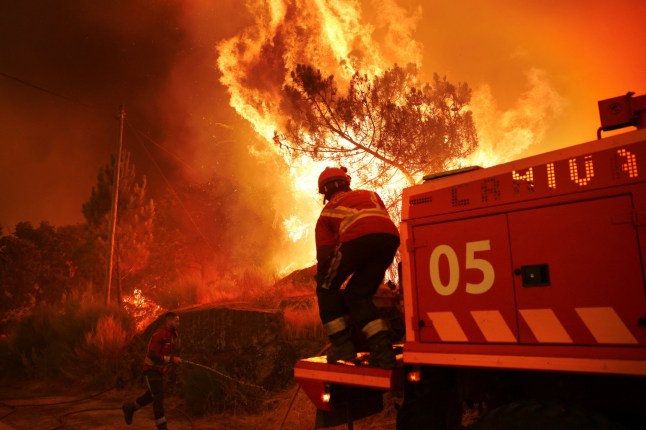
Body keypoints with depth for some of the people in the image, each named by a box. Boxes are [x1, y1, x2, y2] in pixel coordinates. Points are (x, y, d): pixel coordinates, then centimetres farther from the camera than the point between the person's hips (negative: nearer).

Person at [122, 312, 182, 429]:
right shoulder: (159, 334, -23)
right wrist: (172, 359, -30)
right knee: (158, 398, -10)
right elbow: (153, 355, -28)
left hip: (159, 371, 9)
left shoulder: (171, 335, 5)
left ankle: (129, 407, 42)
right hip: (151, 370, -9)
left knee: (151, 396, 20)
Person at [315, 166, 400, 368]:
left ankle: (342, 345, 10)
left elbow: (324, 254, 20)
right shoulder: (370, 194, 38)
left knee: (327, 289, 18)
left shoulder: (327, 210, 28)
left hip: (358, 238, -4)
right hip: (390, 237, 4)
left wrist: (322, 281, 31)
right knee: (358, 294, 20)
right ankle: (382, 348, 10)